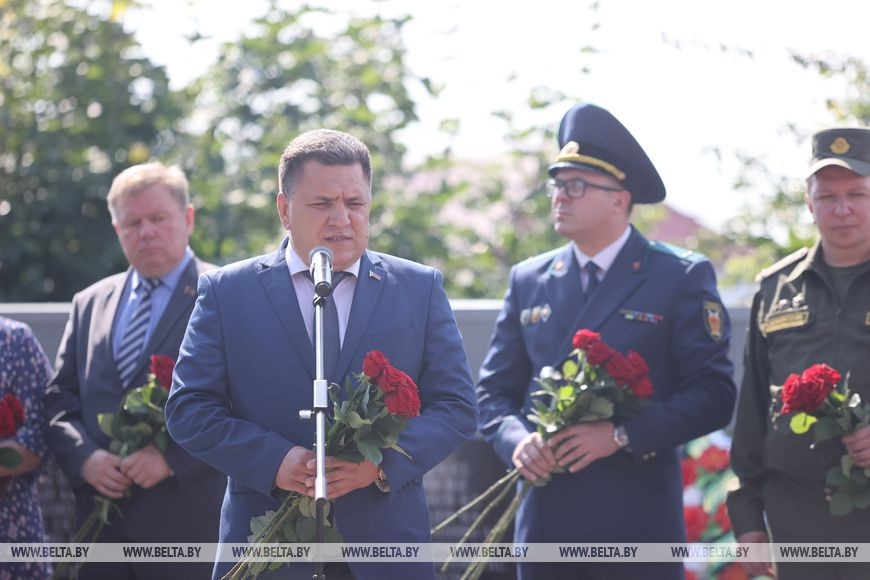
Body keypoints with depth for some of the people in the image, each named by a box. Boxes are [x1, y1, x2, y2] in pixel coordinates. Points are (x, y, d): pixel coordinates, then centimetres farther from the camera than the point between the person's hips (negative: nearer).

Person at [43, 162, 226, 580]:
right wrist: (83, 458, -4)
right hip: (103, 527, 5)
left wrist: (172, 459, -17)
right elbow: (59, 402, 14)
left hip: (188, 523, -5)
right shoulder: (90, 305, 17)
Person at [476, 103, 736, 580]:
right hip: (545, 519, 4)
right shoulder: (528, 280, 13)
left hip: (638, 524, -4)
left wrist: (622, 436, -16)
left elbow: (714, 393, -6)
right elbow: (494, 391, 15)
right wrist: (516, 441, -7)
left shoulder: (683, 277, 1)